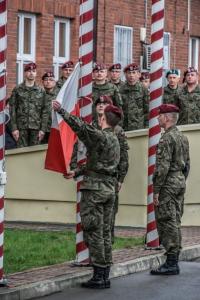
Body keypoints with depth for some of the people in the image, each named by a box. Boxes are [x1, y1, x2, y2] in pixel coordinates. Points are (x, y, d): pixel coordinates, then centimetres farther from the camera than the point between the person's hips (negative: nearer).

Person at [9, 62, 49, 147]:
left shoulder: (41, 91, 8)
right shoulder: (17, 89, 5)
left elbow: (45, 111, 7)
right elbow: (12, 109, 2)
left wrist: (43, 129, -2)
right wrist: (14, 128, -6)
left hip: (36, 127, 1)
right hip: (21, 127, -1)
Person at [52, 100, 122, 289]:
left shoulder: (99, 136, -11)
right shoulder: (115, 141, 15)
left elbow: (81, 127, -25)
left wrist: (60, 110, -20)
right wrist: (76, 173, 27)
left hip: (94, 188, -8)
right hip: (109, 188, 8)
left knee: (93, 232, -5)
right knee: (105, 232, 10)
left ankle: (98, 276, -6)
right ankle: (105, 276, 11)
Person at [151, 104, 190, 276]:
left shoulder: (167, 139, -15)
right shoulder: (183, 138, 13)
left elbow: (162, 167, -21)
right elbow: (187, 165, 18)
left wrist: (156, 190, -18)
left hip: (168, 184, -9)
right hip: (181, 182, 9)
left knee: (167, 223, -7)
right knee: (175, 223, 12)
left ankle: (171, 264, -8)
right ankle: (174, 260, 15)